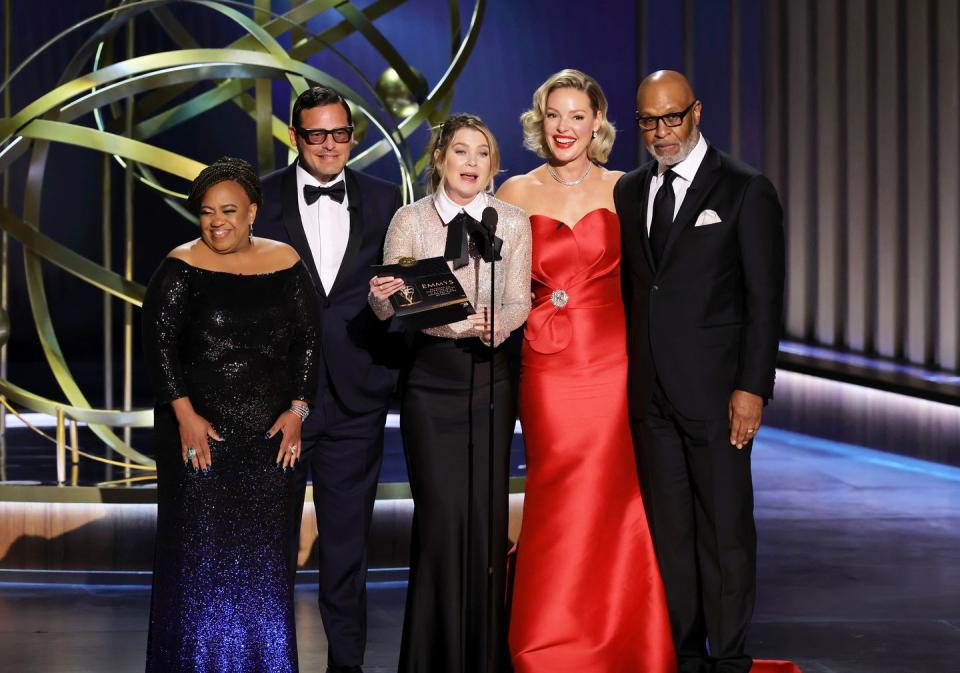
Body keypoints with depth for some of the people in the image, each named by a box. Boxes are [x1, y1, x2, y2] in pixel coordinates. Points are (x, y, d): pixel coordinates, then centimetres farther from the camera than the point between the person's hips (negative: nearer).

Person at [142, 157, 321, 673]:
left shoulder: (285, 263, 4)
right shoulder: (182, 267, -4)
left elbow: (308, 338, 5)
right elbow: (158, 343, -7)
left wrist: (297, 409, -3)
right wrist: (186, 415, -14)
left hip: (272, 434, 3)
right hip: (201, 432, -2)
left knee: (265, 551, 9)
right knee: (200, 548, 2)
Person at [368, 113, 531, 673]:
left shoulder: (513, 221, 3)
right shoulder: (410, 220, 1)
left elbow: (519, 302, 0)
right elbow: (387, 310, 0)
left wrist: (493, 325, -21)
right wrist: (382, 297, -23)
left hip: (489, 372, 1)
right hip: (430, 378, -1)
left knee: (486, 510, 2)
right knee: (440, 511, -5)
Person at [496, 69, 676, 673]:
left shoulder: (622, 190, 5)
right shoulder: (517, 193, 6)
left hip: (612, 361, 0)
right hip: (547, 366, 0)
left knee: (607, 501, 1)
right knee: (556, 503, 0)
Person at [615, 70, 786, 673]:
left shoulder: (746, 191, -3)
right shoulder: (630, 191, 12)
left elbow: (765, 299, -6)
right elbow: (630, 289, 14)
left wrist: (752, 389, -12)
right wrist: (626, 379, 7)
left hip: (715, 391, -5)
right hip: (650, 392, 5)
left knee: (726, 529, 1)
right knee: (669, 528, 9)